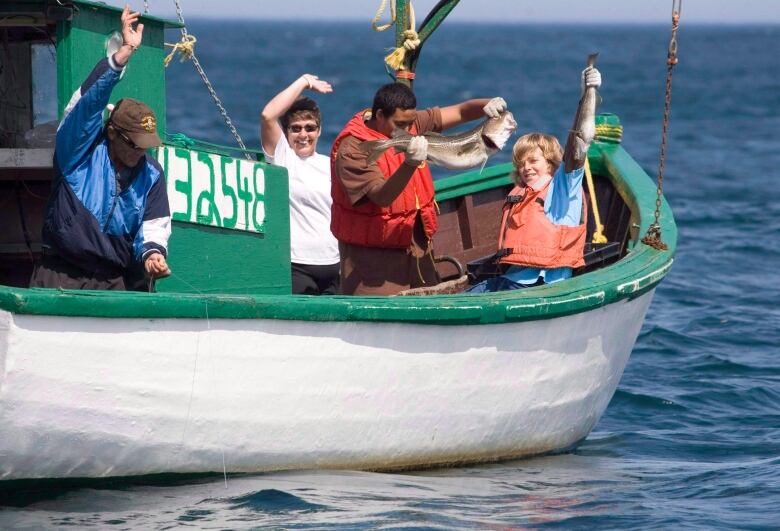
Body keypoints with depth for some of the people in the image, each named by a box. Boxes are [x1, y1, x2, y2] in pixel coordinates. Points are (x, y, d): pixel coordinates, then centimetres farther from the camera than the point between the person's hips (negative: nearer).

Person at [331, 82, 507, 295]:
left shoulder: (411, 123, 3)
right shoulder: (352, 149, -18)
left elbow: (459, 112, 6)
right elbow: (382, 196, -28)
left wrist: (487, 106, -15)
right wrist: (410, 164, -41)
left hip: (417, 245, 7)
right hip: (372, 254, -7)